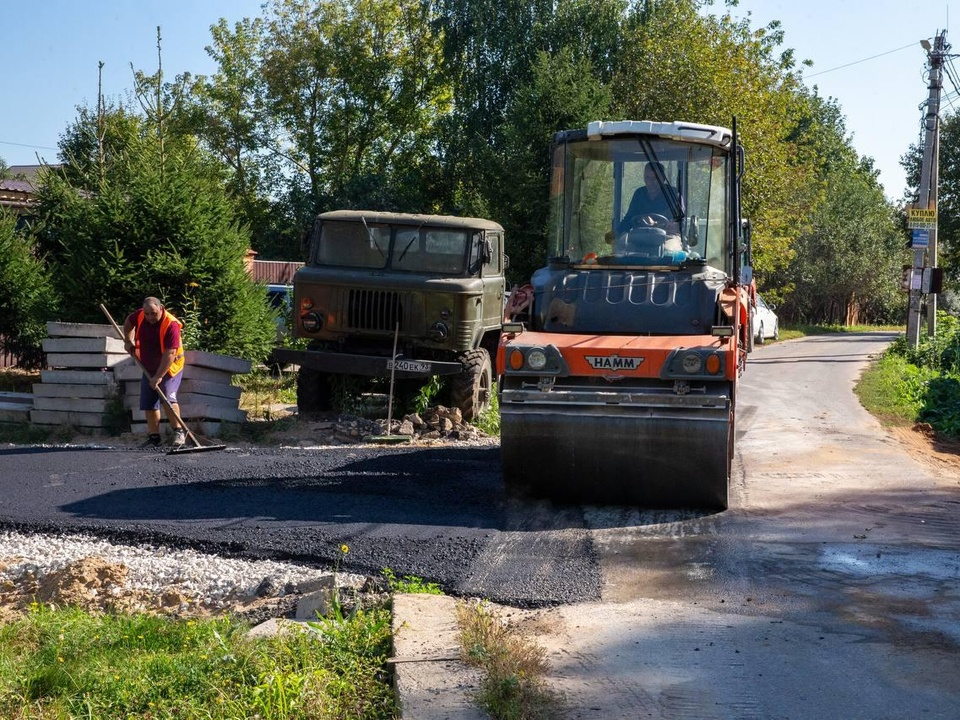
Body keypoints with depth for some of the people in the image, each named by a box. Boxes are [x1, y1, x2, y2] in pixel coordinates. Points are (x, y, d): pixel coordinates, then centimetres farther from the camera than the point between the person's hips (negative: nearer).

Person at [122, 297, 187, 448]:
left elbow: (170, 353, -32)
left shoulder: (171, 325, -28)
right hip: (149, 368, 7)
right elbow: (128, 322, 17)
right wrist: (128, 341, 8)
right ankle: (154, 437, 11)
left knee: (168, 398, -24)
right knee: (148, 404, 4)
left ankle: (179, 431, -16)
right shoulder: (139, 316, -9)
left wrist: (159, 376, -33)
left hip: (169, 367, -6)